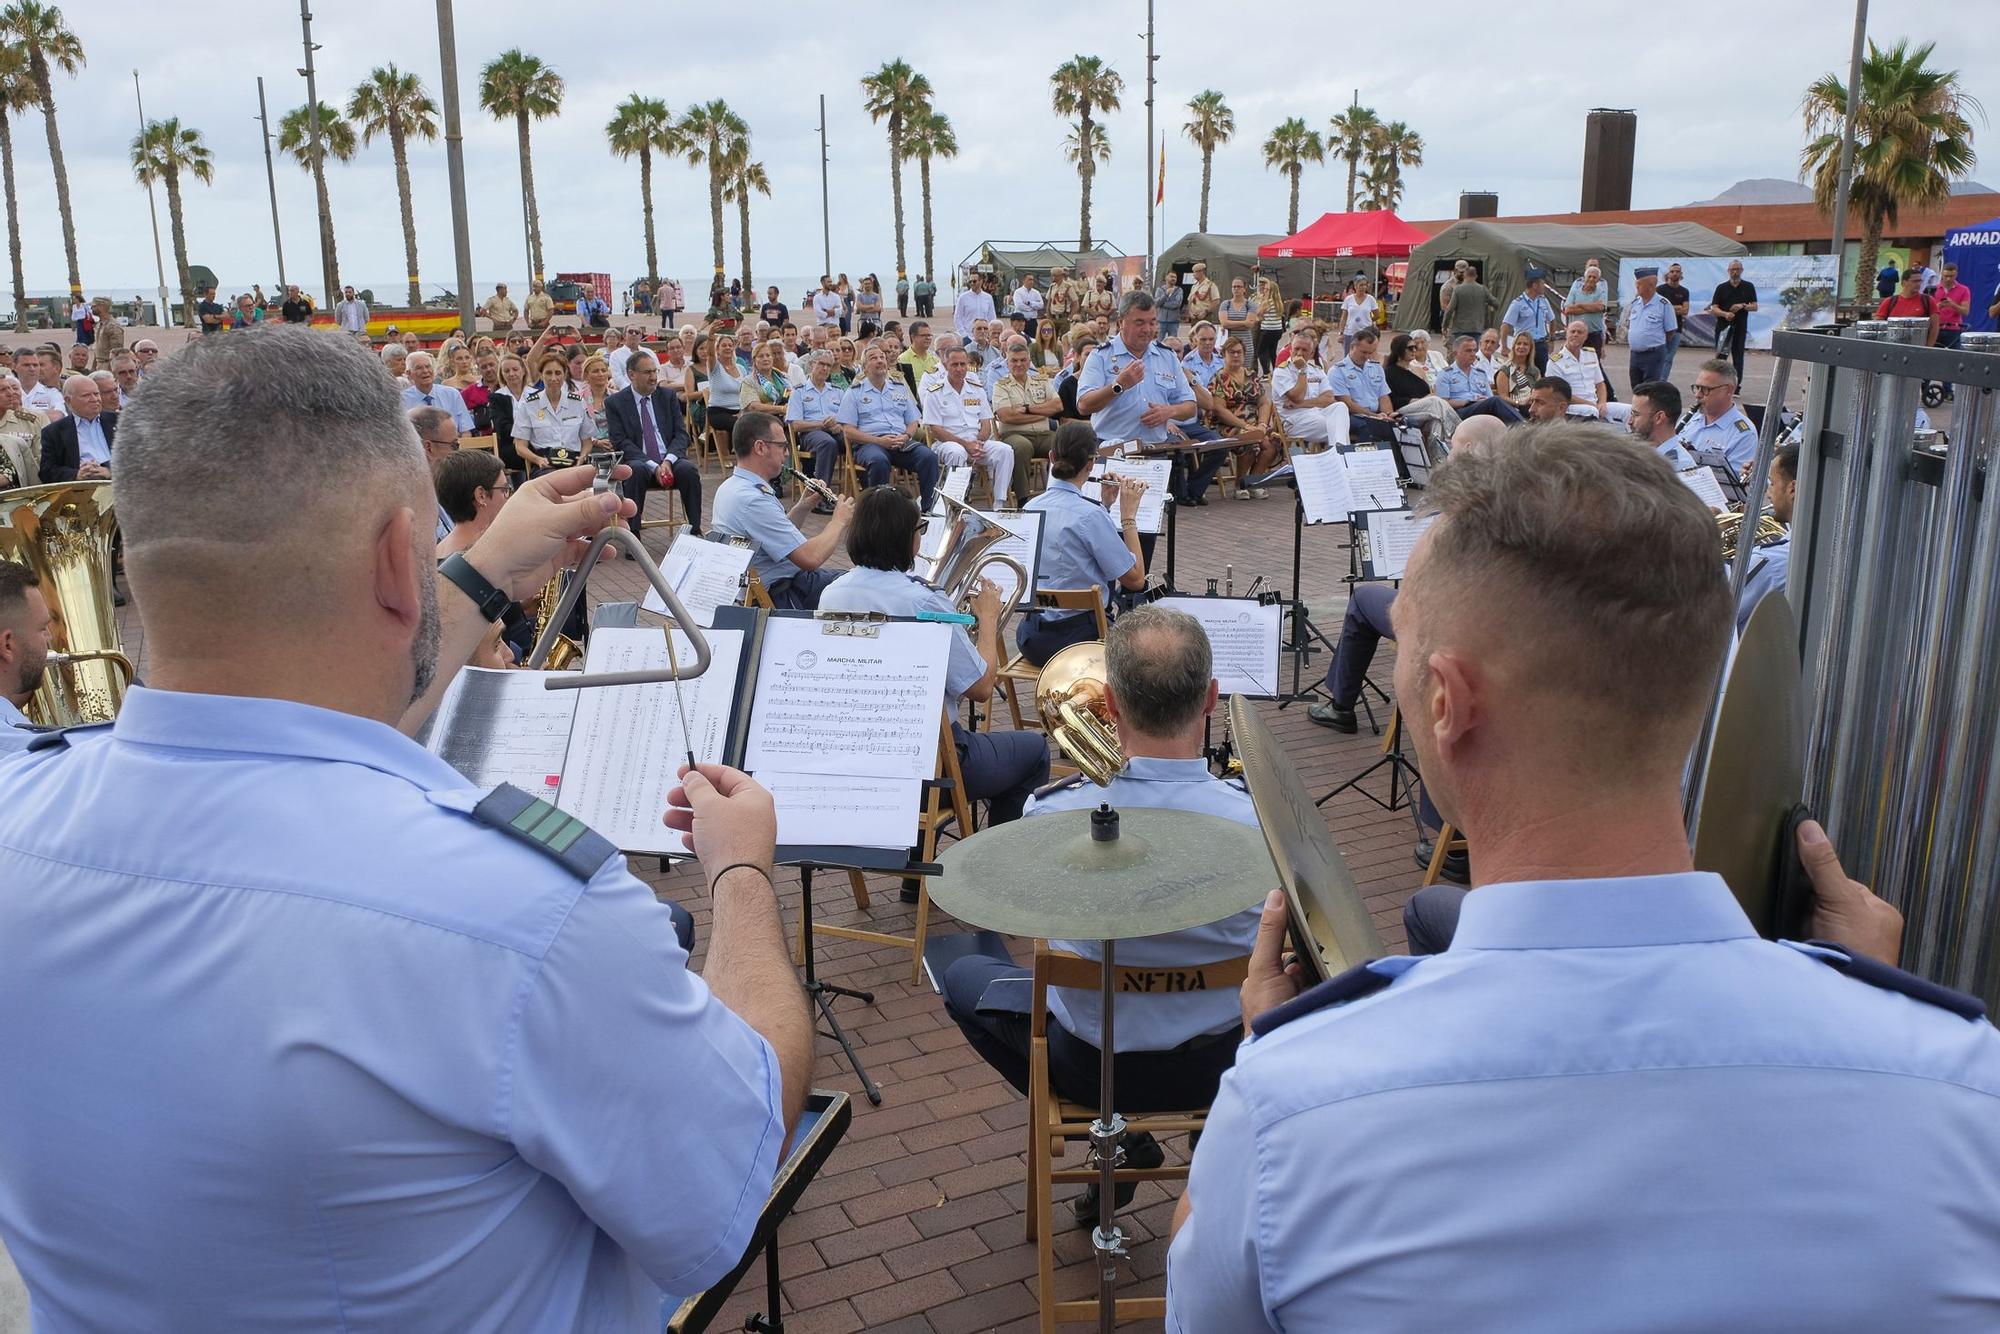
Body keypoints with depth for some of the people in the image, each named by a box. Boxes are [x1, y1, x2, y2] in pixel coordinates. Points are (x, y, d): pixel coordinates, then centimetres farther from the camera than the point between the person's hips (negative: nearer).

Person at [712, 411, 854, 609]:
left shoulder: (731, 486, 6)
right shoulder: (752, 500, -26)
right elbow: (810, 558, -26)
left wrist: (802, 507, 3)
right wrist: (840, 520, -10)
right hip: (780, 599, -10)